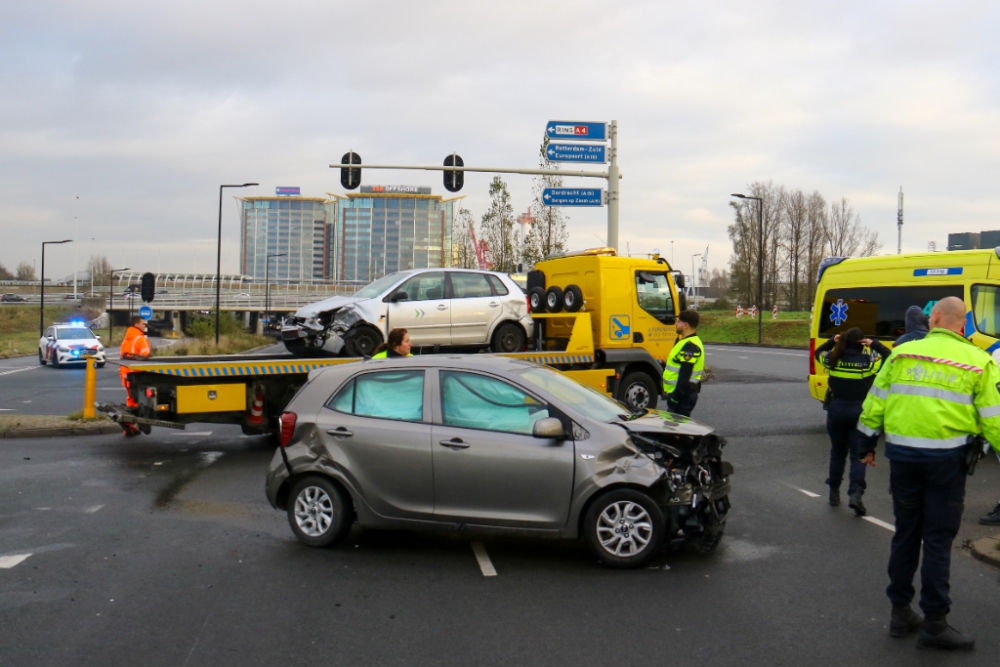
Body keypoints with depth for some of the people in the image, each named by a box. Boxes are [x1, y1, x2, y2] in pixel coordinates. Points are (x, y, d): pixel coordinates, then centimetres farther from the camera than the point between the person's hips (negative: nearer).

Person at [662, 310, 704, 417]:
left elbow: (684, 376, -24)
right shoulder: (686, 342, 15)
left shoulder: (690, 346, -20)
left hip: (683, 394, -11)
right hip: (680, 392, 11)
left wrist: (675, 397, -22)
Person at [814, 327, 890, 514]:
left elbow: (818, 352, 18)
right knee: (858, 455, 1)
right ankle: (855, 493, -14)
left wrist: (832, 341, 7)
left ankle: (834, 492, 24)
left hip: (836, 410, 3)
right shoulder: (869, 361, -10)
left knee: (837, 452, 17)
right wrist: (875, 345, -2)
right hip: (859, 412, -3)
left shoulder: (833, 359, -2)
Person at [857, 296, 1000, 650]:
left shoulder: (902, 354, 5)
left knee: (905, 533, 14)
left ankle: (900, 613, 22)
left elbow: (875, 403, 7)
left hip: (902, 454, 3)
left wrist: (868, 444, 17)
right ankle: (934, 624, 9)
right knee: (938, 540, 4)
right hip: (947, 458, -3)